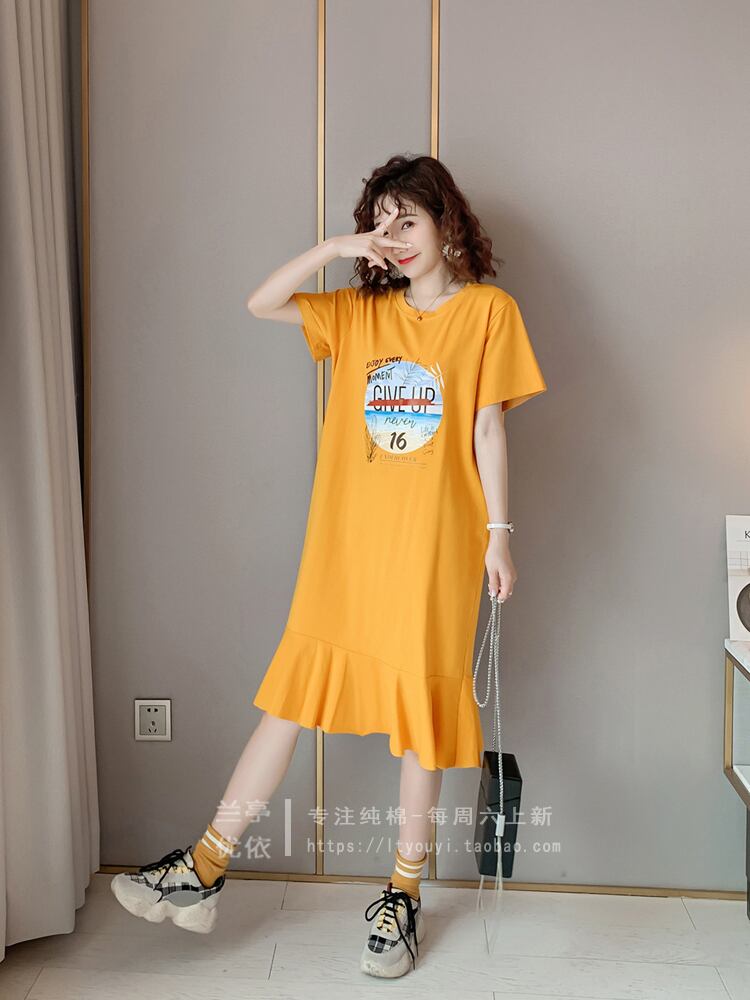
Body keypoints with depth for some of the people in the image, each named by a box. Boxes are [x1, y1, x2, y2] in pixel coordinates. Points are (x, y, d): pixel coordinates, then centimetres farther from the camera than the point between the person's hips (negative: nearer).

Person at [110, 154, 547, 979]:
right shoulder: (360, 311, 12)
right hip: (347, 538, 3)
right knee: (295, 692, 5)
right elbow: (260, 305, 5)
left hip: (433, 542, -3)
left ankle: (403, 894, 21)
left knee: (420, 704, 6)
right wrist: (336, 249, -5)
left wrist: (498, 531, -4)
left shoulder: (487, 309, 2)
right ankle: (207, 867, 11)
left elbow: (488, 428, -1)